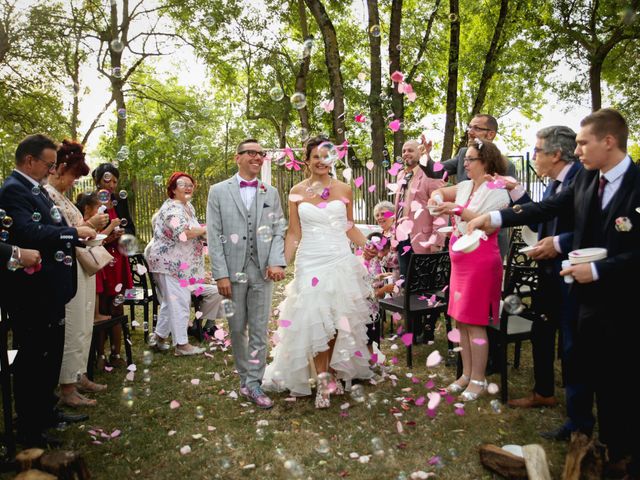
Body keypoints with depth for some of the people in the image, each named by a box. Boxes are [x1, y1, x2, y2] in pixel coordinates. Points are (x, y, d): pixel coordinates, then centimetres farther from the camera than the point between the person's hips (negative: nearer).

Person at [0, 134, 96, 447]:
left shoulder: (36, 189, 14)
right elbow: (30, 233, -29)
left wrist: (80, 233, 3)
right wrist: (75, 232, -21)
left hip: (49, 290, 10)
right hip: (32, 294, -10)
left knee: (50, 356, 20)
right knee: (32, 359, 3)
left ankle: (46, 412, 36)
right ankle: (29, 430, 17)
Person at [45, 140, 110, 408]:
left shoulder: (60, 195, 15)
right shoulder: (46, 194, -13)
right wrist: (89, 224, -16)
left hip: (81, 268, 10)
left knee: (83, 328, 15)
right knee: (71, 330, -2)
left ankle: (79, 377, 27)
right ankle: (67, 389, 9)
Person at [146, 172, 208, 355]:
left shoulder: (189, 207, 14)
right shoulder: (172, 208, -17)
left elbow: (192, 231, 23)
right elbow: (182, 232, -32)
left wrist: (201, 235, 2)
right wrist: (205, 229, -19)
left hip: (179, 263, 10)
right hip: (170, 263, -10)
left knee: (170, 301, 18)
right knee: (179, 302, -6)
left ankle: (159, 337, 30)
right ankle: (182, 345, 1)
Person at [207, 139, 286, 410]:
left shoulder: (270, 193, 10)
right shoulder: (219, 191, 3)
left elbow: (278, 230, 6)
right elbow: (214, 236, -2)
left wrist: (276, 261, -11)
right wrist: (220, 274, -9)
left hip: (262, 270, 2)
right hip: (233, 270, -1)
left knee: (259, 330, 3)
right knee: (237, 328, 9)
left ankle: (253, 384, 13)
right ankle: (245, 378, 25)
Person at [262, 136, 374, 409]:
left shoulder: (344, 189, 6)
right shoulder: (297, 192, 4)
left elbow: (350, 228, 13)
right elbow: (294, 233, 6)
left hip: (341, 261, 1)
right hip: (310, 262, -1)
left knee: (340, 321, 5)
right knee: (314, 322, -3)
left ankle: (334, 372, 24)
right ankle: (323, 383, 9)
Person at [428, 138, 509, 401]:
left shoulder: (496, 191, -9)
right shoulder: (465, 186, 10)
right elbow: (439, 193, 24)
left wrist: (458, 210, -25)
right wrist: (438, 197, 1)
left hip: (481, 260, -7)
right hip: (459, 260, 8)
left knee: (474, 322, -3)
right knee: (461, 320, 11)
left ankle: (478, 380, 10)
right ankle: (467, 374, 23)